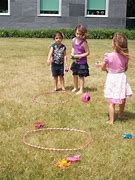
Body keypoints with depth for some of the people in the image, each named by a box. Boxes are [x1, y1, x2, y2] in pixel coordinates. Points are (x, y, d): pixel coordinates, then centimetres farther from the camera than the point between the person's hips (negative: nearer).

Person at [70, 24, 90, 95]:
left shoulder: (84, 42, -21)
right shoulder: (74, 40, -2)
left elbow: (87, 52, -17)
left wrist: (79, 56, -22)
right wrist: (72, 53, -1)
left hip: (82, 62, -6)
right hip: (75, 61, 7)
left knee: (81, 76, 3)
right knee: (74, 75, 17)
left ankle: (81, 90, 17)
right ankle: (75, 88, 36)